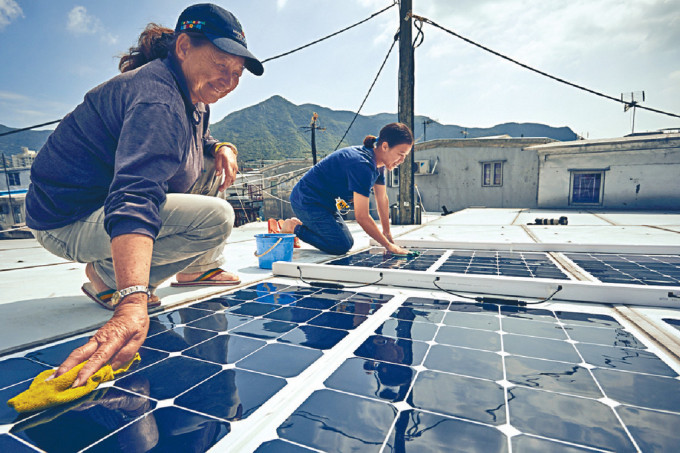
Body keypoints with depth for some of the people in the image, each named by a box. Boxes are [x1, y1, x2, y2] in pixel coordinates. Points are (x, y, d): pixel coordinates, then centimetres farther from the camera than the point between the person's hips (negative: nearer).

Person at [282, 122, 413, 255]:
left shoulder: (378, 163, 0)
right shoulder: (362, 165, -30)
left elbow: (382, 200, 11)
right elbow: (361, 216, -28)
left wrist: (388, 235, 14)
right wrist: (388, 245, -19)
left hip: (325, 201, 10)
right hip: (306, 200, -10)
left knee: (347, 243, 11)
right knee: (341, 246, -16)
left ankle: (301, 223, 18)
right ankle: (293, 228, -2)